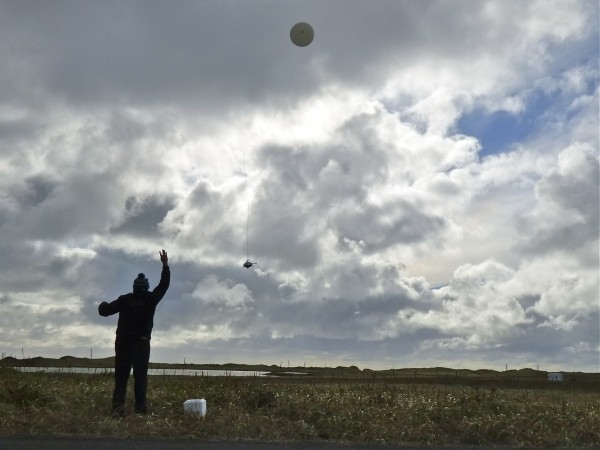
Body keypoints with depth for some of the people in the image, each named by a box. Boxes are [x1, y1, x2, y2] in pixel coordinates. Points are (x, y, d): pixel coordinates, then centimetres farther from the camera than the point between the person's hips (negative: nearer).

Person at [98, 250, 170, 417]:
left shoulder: (124, 299, -1)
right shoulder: (150, 299, -3)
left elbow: (105, 311, 1)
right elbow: (164, 285, 5)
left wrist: (103, 305, 25)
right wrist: (165, 266, 8)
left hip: (123, 341, 1)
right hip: (141, 342, -1)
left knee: (121, 374, 2)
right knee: (140, 374, 0)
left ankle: (118, 406, -10)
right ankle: (141, 406, -7)